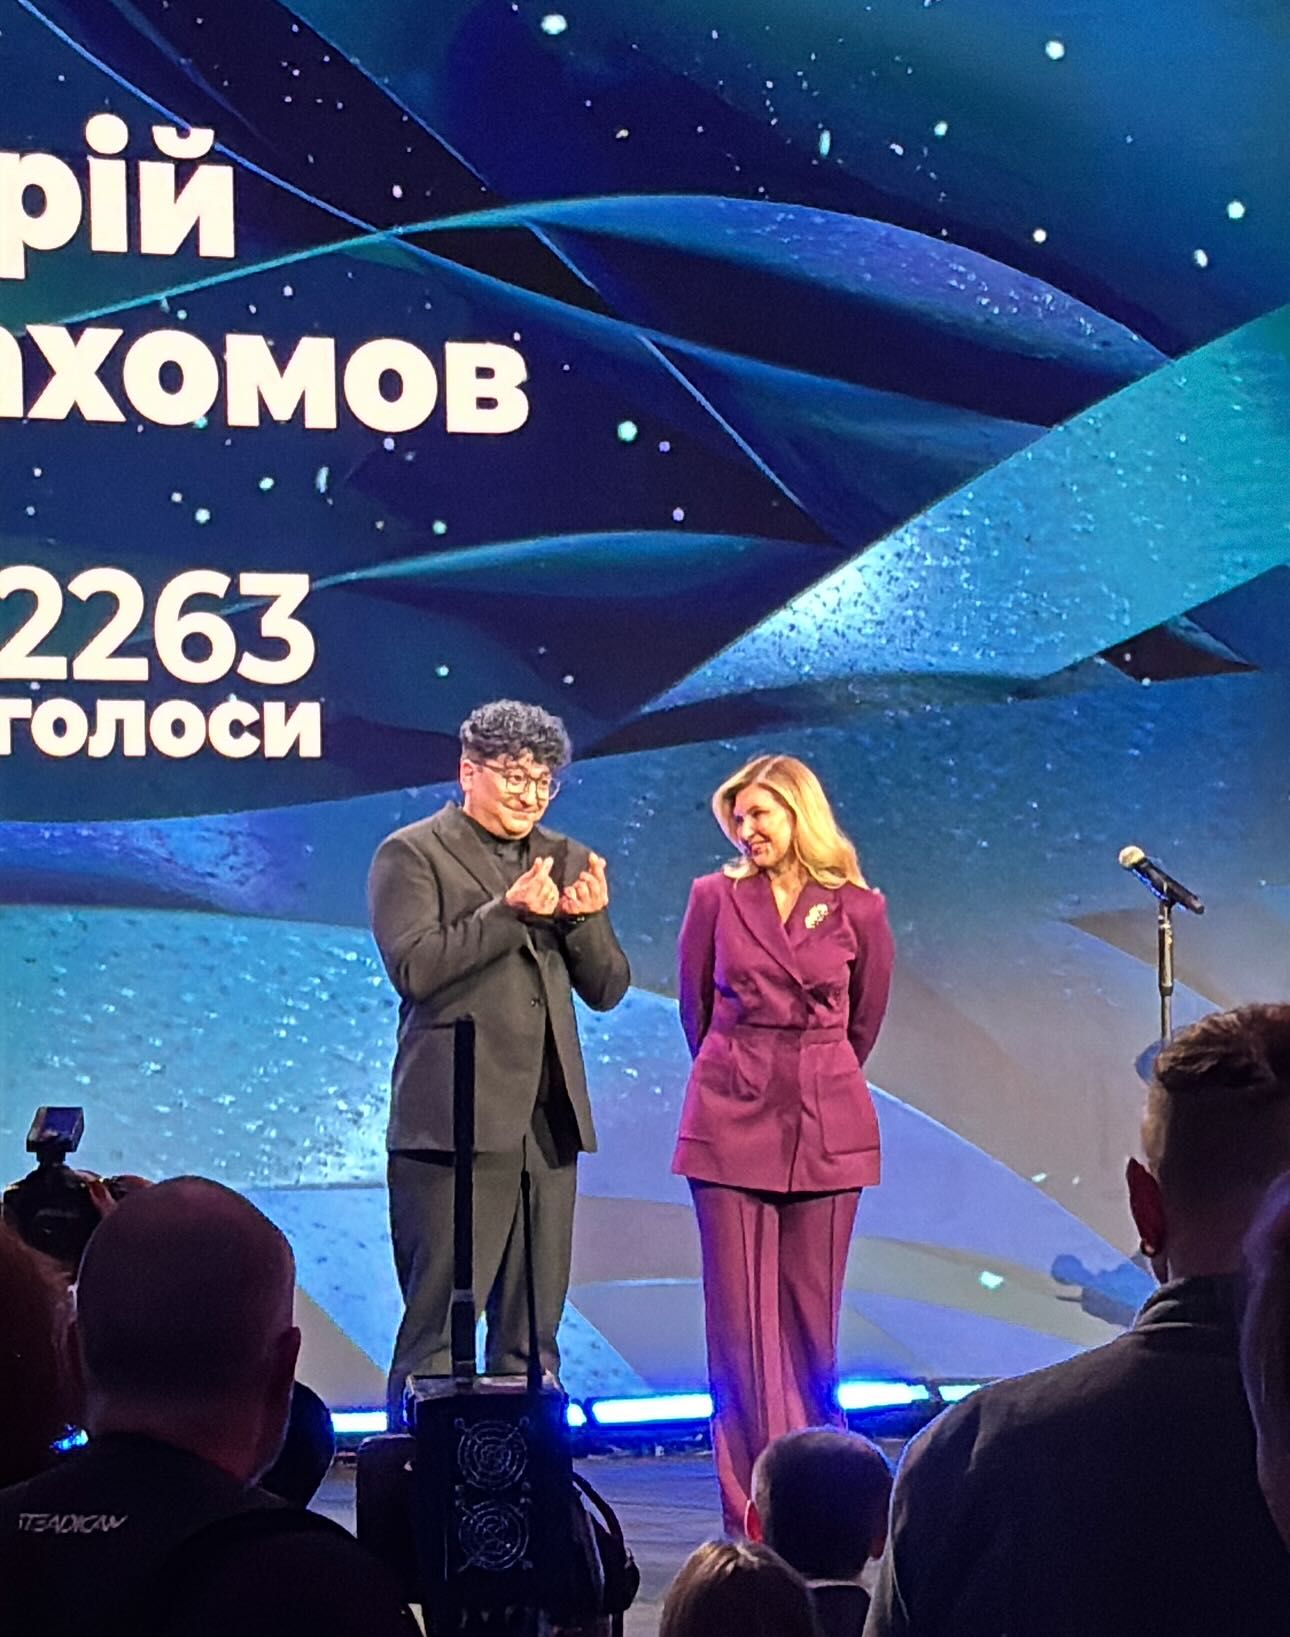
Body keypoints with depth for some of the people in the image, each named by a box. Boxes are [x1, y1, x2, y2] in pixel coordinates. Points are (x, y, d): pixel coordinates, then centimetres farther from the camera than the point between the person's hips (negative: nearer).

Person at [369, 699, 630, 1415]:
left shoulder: (564, 860, 17)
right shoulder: (411, 854, 0)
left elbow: (606, 988, 13)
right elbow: (413, 968, -13)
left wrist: (587, 920, -6)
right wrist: (510, 912, -19)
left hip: (549, 1120, 6)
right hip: (455, 1117, -6)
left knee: (533, 1326, 9)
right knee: (438, 1321, -7)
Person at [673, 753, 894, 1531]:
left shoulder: (857, 909, 0)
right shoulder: (716, 897, 2)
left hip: (826, 1126, 0)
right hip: (730, 1123, 0)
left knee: (811, 1314, 4)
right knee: (741, 1314, -2)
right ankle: (751, 1496, 0)